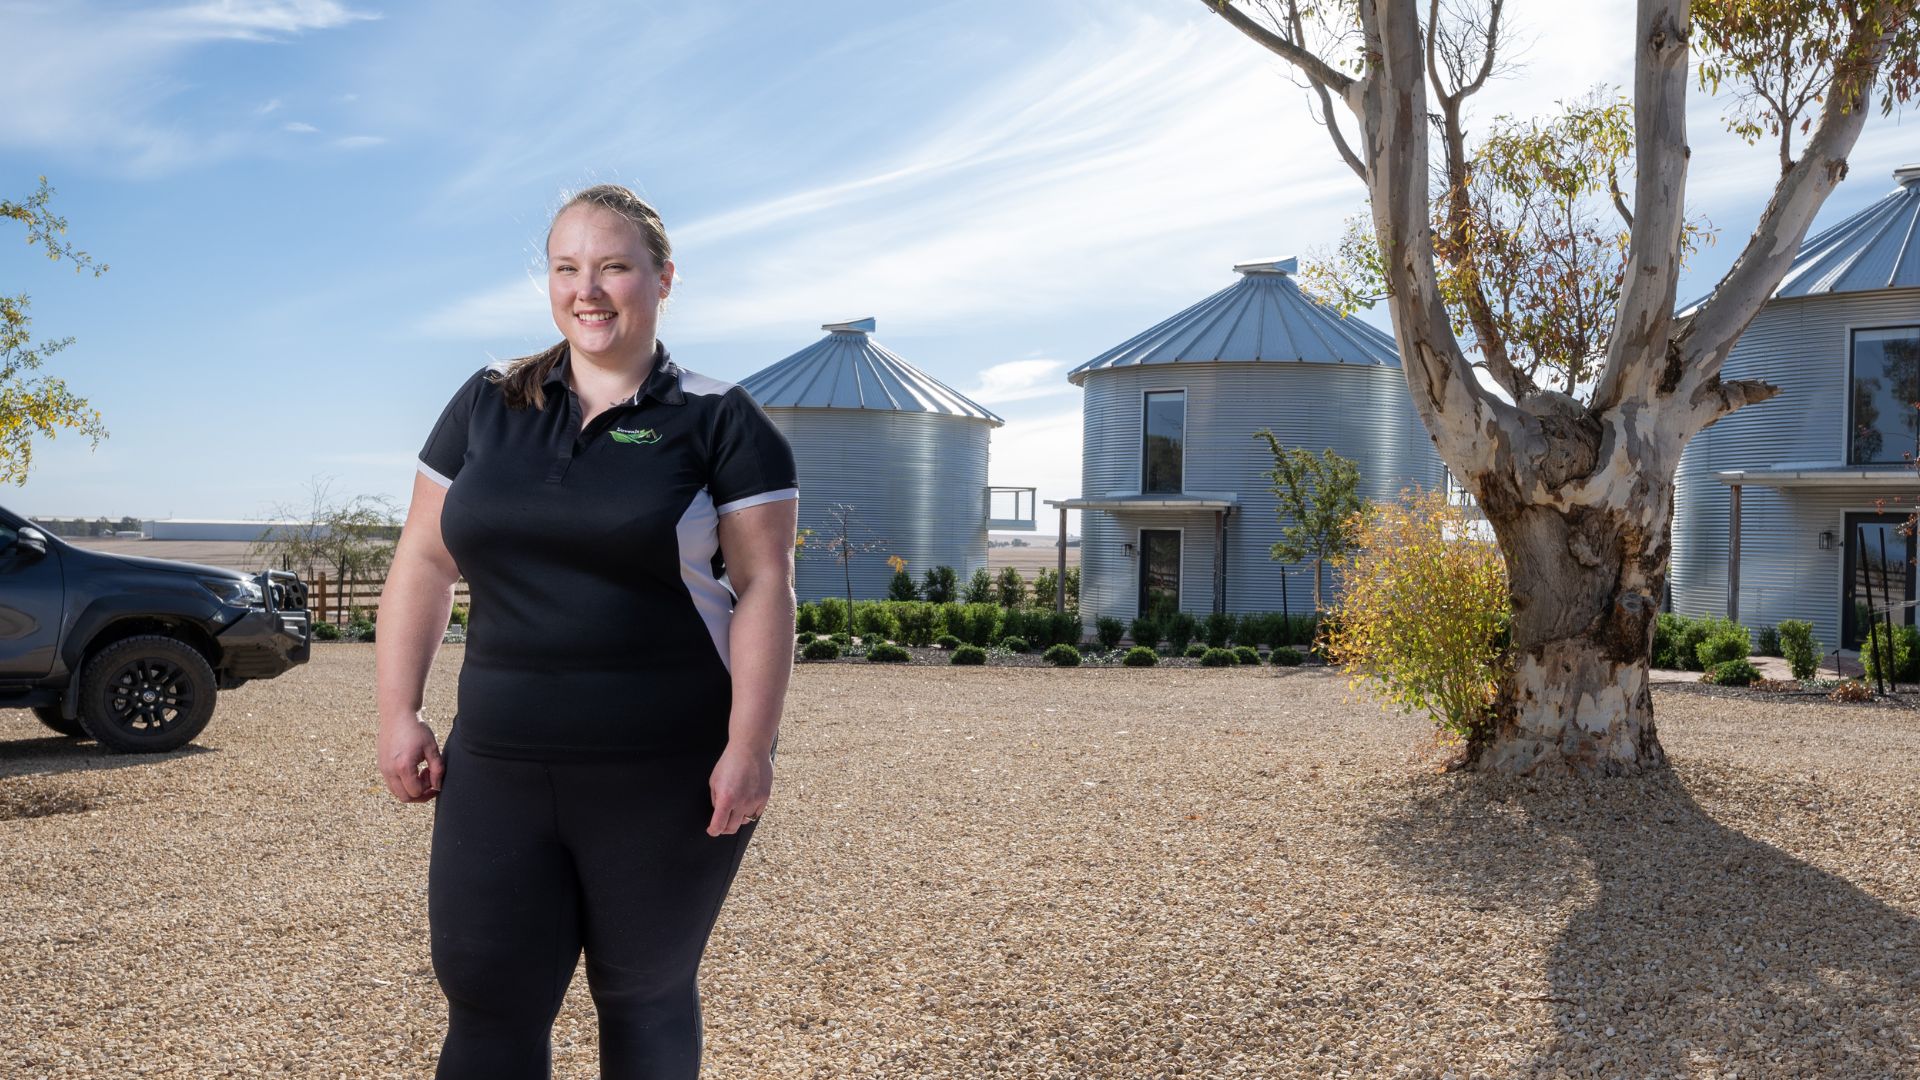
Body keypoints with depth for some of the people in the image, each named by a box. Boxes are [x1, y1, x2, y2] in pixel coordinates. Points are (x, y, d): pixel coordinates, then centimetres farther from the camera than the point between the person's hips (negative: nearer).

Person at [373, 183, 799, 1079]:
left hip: (665, 782, -3)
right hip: (498, 773, 4)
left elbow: (764, 585, -8)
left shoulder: (719, 423, -3)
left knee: (644, 997, 11)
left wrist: (748, 749, -15)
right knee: (487, 1004, 5)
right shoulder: (485, 406, 9)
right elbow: (423, 564, 11)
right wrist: (399, 715, 5)